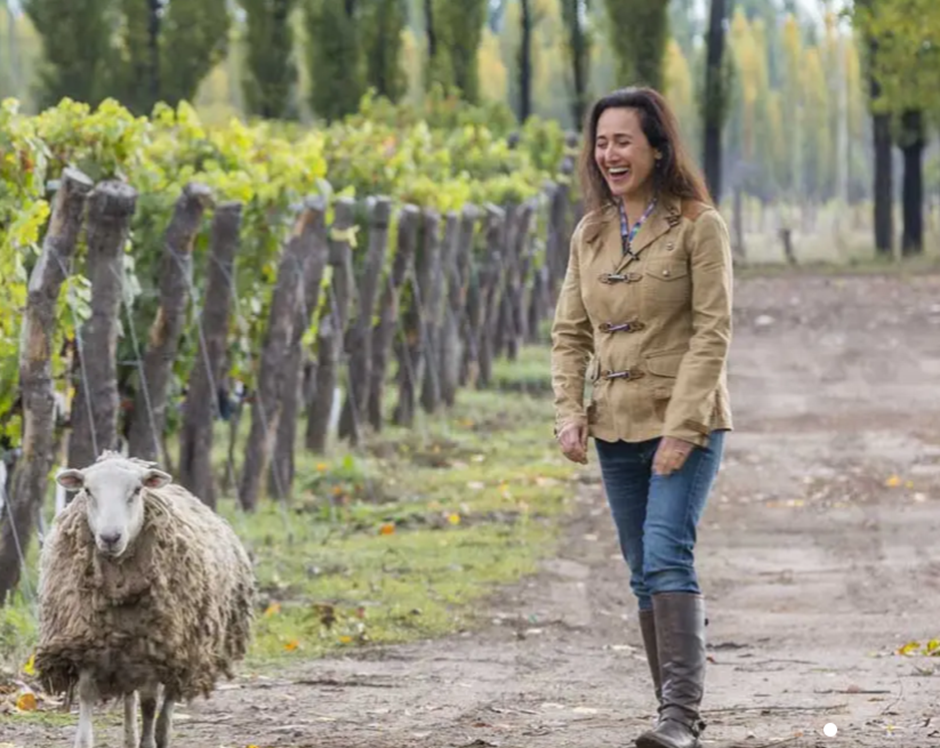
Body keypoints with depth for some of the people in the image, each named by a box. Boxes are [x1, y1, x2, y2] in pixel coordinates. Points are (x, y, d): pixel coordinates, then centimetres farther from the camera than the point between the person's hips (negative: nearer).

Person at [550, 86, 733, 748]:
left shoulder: (699, 225, -7)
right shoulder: (590, 234, 10)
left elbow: (712, 332, -12)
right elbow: (570, 332, 11)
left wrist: (681, 427, -18)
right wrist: (569, 411, -4)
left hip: (686, 423, -6)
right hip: (617, 427, 6)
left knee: (667, 557, -20)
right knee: (645, 574, 8)